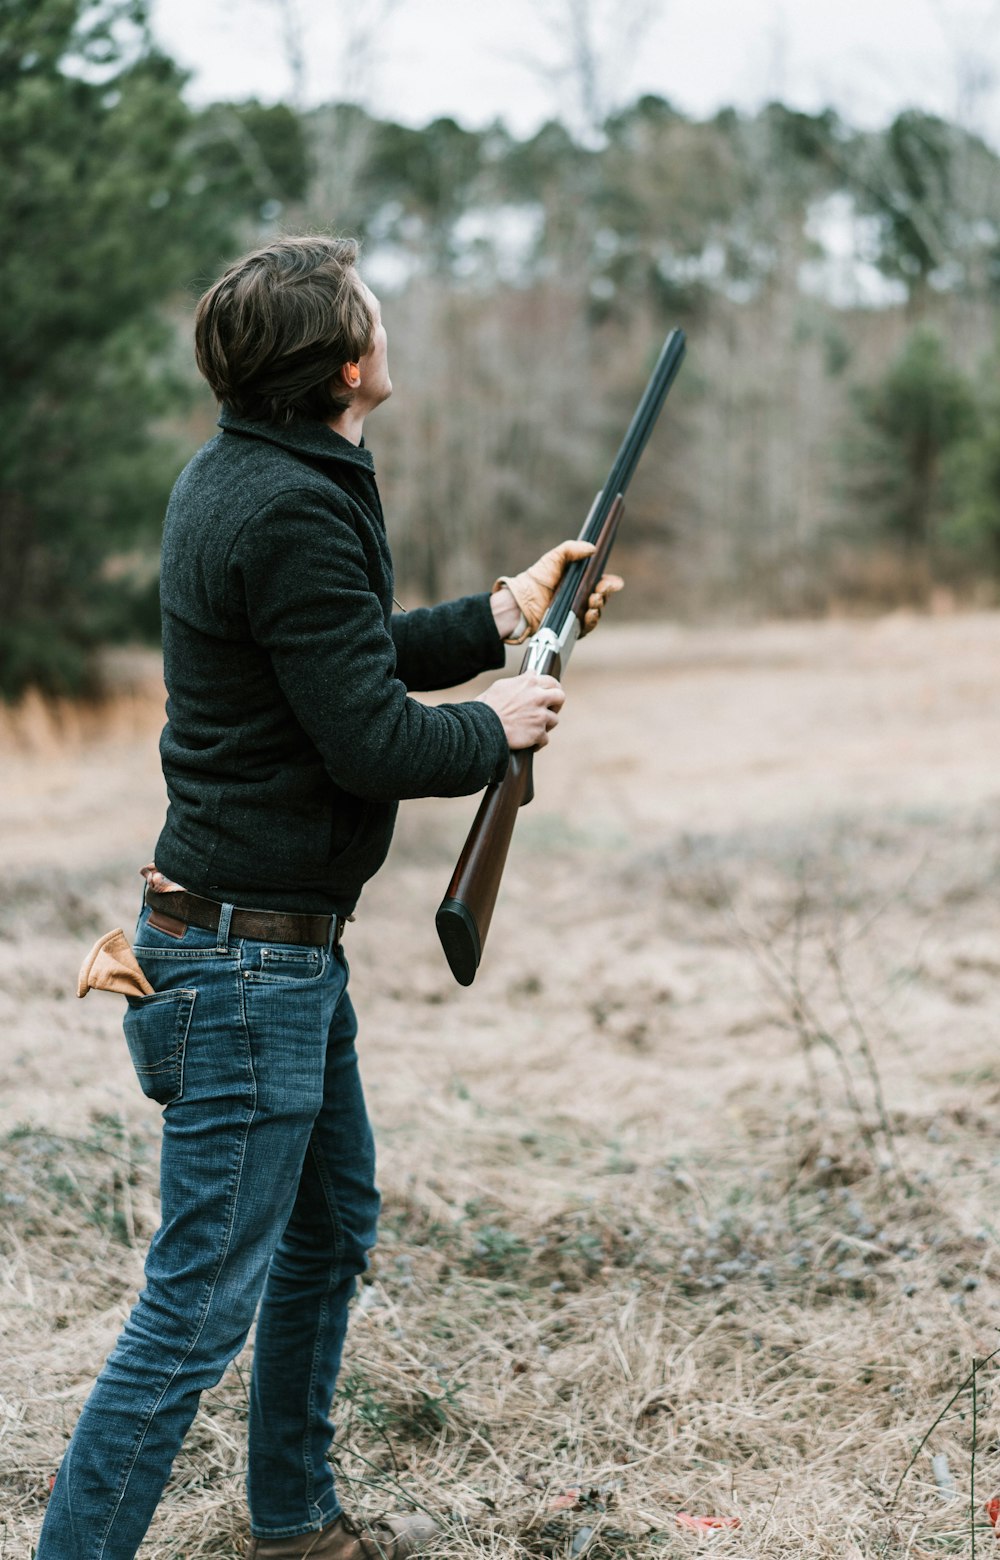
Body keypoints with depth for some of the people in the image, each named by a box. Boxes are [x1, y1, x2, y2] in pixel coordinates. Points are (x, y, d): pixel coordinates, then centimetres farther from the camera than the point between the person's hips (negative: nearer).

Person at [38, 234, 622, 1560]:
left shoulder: (234, 476, 10)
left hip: (290, 945, 11)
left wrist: (501, 615, 15)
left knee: (333, 1229, 23)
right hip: (247, 958, -11)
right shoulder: (295, 512, -22)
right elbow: (375, 743, -23)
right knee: (201, 1303, -3)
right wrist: (499, 724, -5)